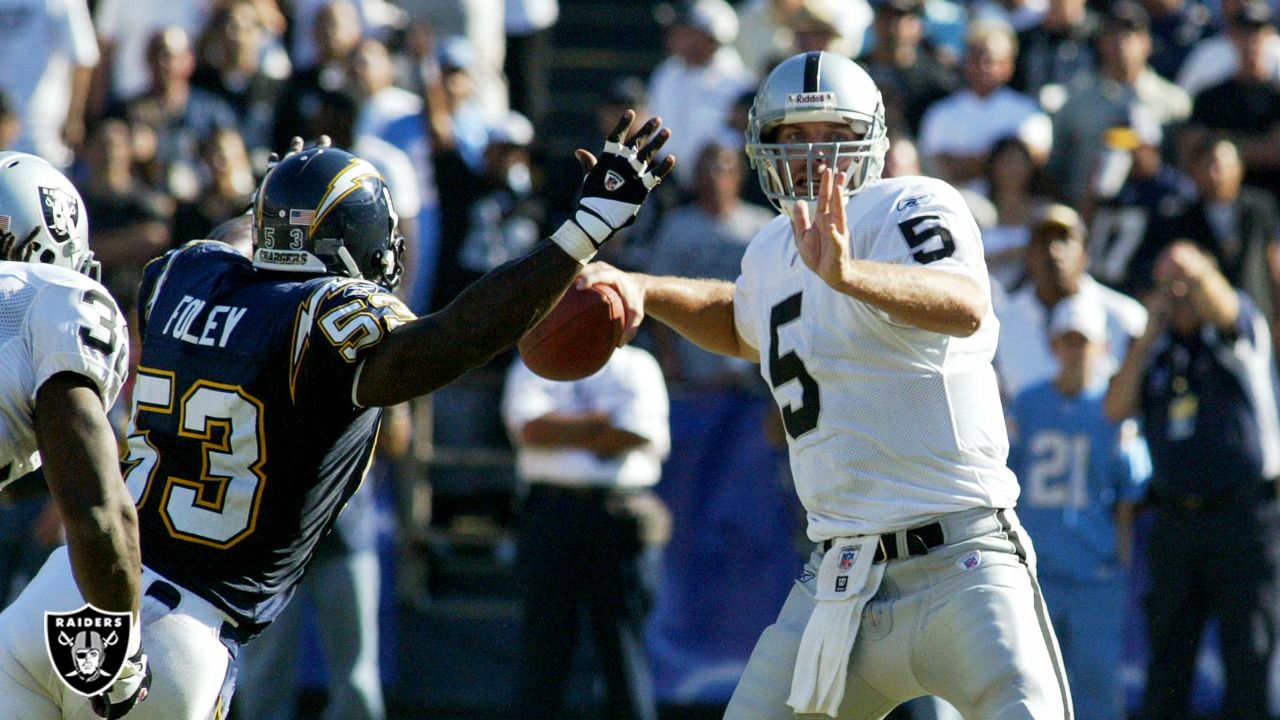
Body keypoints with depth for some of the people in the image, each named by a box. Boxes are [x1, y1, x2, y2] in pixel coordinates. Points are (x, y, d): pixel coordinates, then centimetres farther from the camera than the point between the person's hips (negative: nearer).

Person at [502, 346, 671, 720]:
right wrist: (599, 422, -4)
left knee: (623, 639, -2)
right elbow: (531, 429, -5)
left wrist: (564, 432, -1)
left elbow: (639, 435, -4)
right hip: (551, 507, 0)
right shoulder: (533, 366, 13)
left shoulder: (638, 367, 12)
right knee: (543, 637, -3)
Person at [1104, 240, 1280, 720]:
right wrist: (1148, 335, -4)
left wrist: (1196, 270, -39)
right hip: (1175, 522, 4)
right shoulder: (1156, 351, 14)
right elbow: (1116, 409, 1)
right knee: (1167, 657, 4)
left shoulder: (1239, 331, 2)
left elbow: (1221, 306, -21)